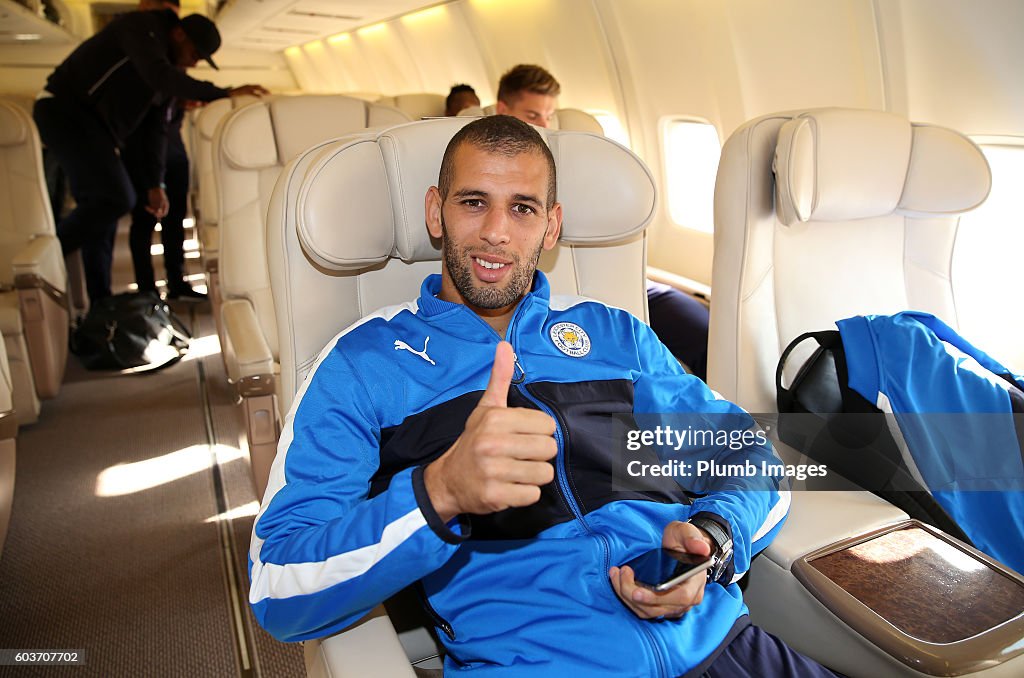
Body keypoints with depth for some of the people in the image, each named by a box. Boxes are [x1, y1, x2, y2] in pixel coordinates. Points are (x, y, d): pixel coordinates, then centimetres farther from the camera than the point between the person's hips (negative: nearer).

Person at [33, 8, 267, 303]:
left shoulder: (171, 68, 13)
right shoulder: (142, 27, -12)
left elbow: (156, 126, 12)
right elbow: (159, 75, -31)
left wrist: (154, 184, 7)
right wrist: (224, 94, -37)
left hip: (93, 122, 9)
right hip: (64, 111, -9)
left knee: (101, 205, 6)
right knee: (117, 198, -20)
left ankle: (101, 306, 10)